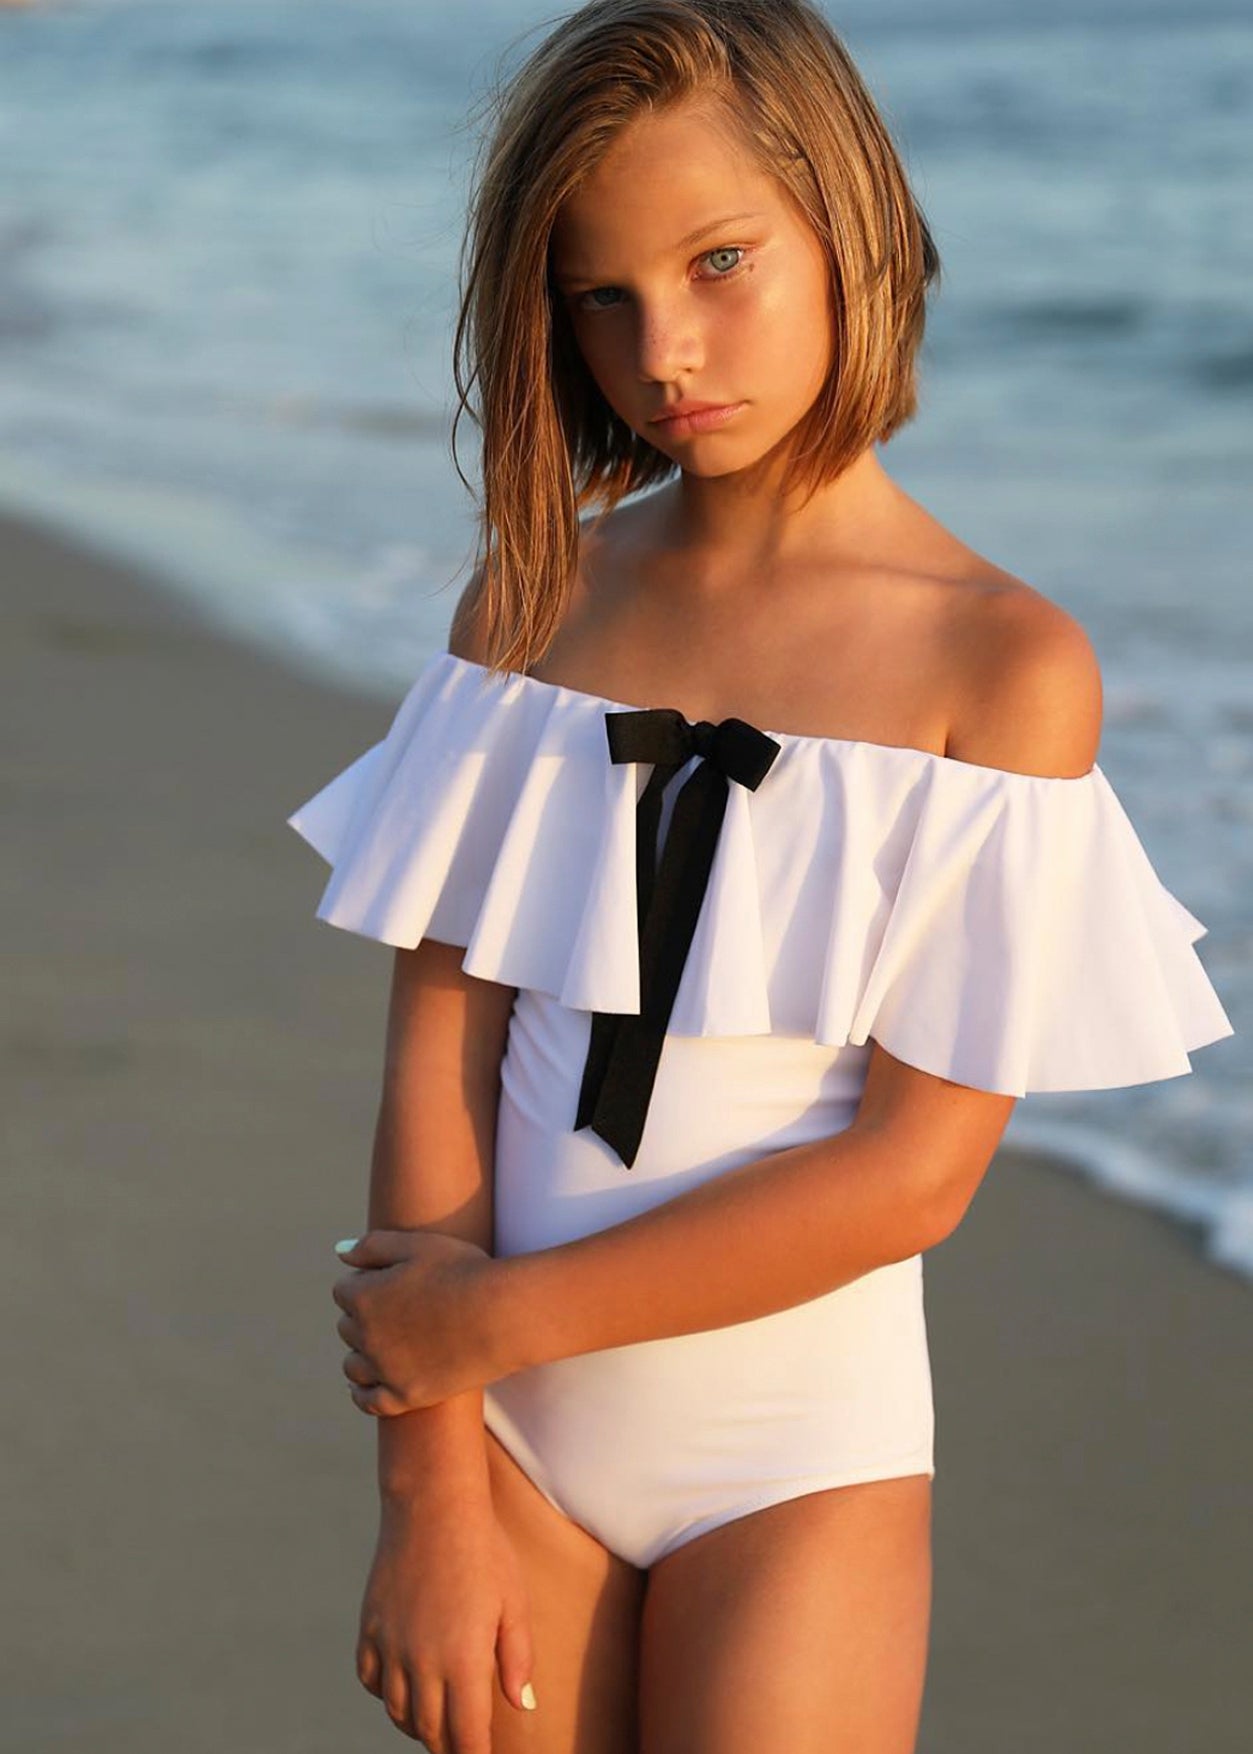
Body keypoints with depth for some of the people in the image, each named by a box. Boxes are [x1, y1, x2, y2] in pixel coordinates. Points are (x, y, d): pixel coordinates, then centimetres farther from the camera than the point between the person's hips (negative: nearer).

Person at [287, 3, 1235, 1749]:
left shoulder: (1008, 661, -11)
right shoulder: (529, 598, 0)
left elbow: (914, 1172, -15)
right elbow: (439, 1045, -4)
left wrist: (494, 1313, -13)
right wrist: (431, 1493, -10)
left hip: (797, 1454, -3)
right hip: (516, 1431, 3)